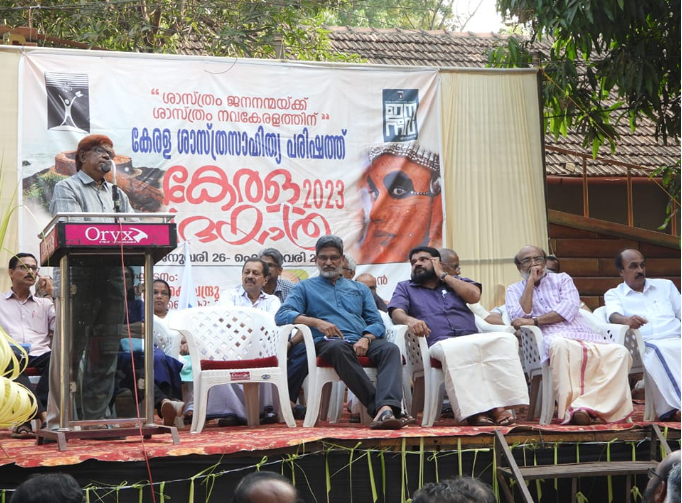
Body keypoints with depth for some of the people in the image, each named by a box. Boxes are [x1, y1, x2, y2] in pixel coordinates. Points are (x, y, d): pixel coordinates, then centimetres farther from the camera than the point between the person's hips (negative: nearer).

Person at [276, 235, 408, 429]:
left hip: (361, 342, 3)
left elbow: (377, 323, 18)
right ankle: (378, 406, -48)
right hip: (327, 342, -3)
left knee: (390, 349, -32)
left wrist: (366, 339, -6)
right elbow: (282, 315, 5)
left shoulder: (359, 289, 30)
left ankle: (386, 409, -55)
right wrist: (316, 322, -11)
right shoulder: (305, 287, 22)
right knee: (339, 347, -41)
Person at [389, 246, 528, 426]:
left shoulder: (455, 282, 29)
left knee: (506, 340, -29)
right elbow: (397, 313, 4)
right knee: (455, 350, -41)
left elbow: (474, 295, 7)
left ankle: (497, 406, -37)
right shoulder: (405, 288, 25)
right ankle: (473, 410, -43)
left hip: (473, 339, 3)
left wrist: (443, 275, 12)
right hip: (440, 343, -3)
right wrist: (410, 320, -21)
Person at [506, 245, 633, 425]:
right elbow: (520, 318, 0)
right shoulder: (515, 290, 21)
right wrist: (531, 281, 5)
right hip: (551, 338, -3)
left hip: (584, 336, 3)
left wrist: (534, 320, -7)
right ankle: (570, 406, -41)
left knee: (619, 352, -27)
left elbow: (569, 308, 2)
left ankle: (585, 405, -40)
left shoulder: (562, 279, 22)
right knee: (561, 346, -42)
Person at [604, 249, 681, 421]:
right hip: (646, 345, -2)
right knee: (655, 353, -38)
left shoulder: (665, 285, 28)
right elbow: (614, 315, -4)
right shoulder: (614, 294, 18)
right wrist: (626, 320, -29)